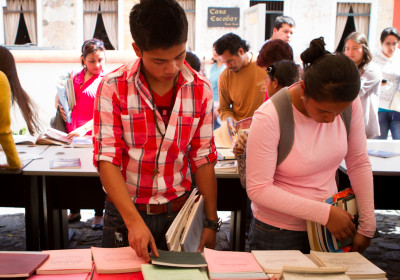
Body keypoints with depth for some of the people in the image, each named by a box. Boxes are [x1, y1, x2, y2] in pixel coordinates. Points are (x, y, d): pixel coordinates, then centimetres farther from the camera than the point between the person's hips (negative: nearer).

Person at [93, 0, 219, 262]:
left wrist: (211, 222, 0)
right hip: (125, 210, -1)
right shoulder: (114, 87, -13)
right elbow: (107, 159, -16)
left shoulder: (201, 89, -5)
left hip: (178, 211, 2)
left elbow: (203, 159, 0)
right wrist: (134, 221, -25)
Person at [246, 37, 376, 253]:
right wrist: (325, 213, -23)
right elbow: (258, 188, -22)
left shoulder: (349, 104, -11)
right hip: (279, 234, -4)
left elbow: (359, 163, 0)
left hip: (330, 227, 4)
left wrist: (367, 225, -2)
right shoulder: (268, 119, -25)